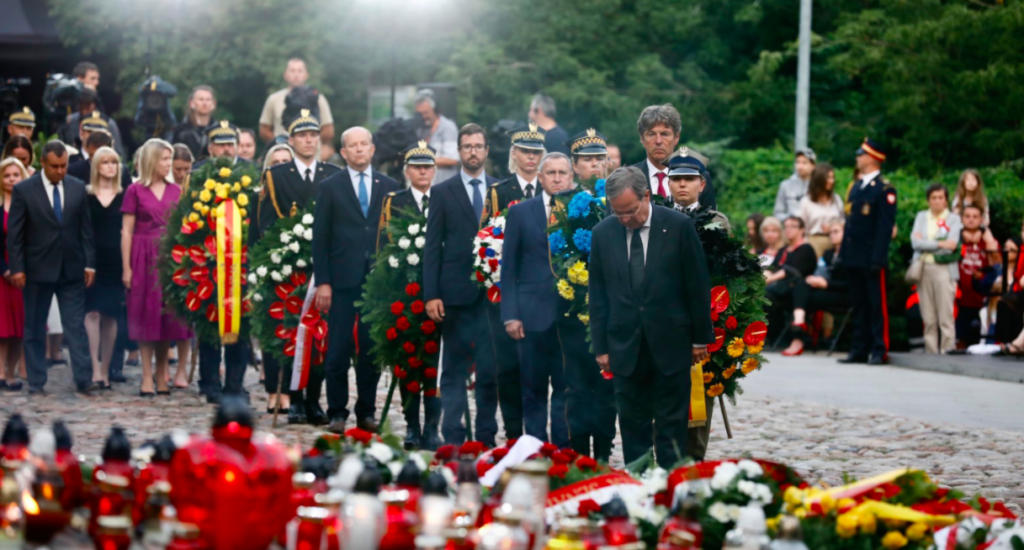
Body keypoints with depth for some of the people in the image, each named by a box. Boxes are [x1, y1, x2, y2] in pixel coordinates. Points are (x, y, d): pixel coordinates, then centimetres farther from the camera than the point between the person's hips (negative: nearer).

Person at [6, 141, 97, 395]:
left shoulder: (78, 188, 5)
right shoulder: (23, 190, -4)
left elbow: (86, 229, 7)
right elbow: (14, 233, -4)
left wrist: (89, 264, 2)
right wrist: (17, 268, -10)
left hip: (72, 270, 2)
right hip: (37, 269, -2)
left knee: (76, 326, -1)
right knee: (34, 329, 5)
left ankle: (84, 380, -2)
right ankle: (36, 382, 12)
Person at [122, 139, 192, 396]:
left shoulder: (175, 191, 9)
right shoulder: (135, 191, -1)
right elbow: (126, 231, -3)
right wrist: (126, 268, -9)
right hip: (144, 257, -3)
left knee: (167, 316, 4)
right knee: (146, 316, -1)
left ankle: (162, 375, 12)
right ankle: (147, 377, 3)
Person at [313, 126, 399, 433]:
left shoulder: (389, 187, 10)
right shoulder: (331, 187, 5)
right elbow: (320, 238, 2)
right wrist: (322, 282, -5)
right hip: (343, 279, -2)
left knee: (372, 349, 5)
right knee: (338, 349, -1)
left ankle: (366, 412, 14)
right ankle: (337, 413, 7)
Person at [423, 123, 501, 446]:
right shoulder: (443, 192, 6)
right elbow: (432, 247, 3)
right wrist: (431, 294, -5)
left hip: (492, 294, 1)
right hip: (455, 294, -1)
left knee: (491, 368, 0)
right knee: (454, 368, 4)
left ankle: (486, 438, 7)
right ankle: (453, 437, 7)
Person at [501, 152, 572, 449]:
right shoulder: (521, 212, 7)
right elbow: (508, 268, 5)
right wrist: (510, 315, -3)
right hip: (533, 313, 0)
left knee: (566, 388, 0)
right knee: (534, 390, 4)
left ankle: (563, 450, 6)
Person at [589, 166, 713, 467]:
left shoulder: (679, 226, -6)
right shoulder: (603, 233, 2)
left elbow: (698, 285, -1)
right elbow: (598, 294, 7)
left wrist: (700, 338, 1)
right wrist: (601, 346, 5)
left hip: (670, 344, -2)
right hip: (625, 347, 2)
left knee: (672, 428, 2)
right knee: (633, 428, 6)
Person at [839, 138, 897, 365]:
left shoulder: (884, 189, -8)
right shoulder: (855, 187, 17)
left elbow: (886, 226, -13)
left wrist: (877, 258, -19)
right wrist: (844, 253, 12)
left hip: (871, 258, -8)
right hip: (855, 258, 8)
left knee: (877, 306, -3)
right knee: (859, 305, 10)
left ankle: (880, 351, 0)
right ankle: (859, 350, 15)